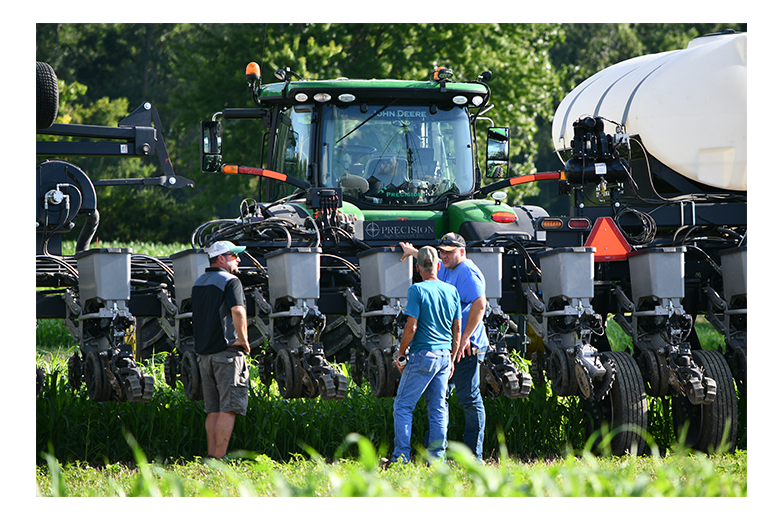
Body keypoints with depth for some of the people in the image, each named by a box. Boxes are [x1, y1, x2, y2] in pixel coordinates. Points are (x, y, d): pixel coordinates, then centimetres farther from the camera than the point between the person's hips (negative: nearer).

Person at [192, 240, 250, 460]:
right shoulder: (230, 281, -10)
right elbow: (237, 310, -25)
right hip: (227, 351, -8)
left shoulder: (198, 283, 16)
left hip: (204, 352, 8)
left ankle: (210, 457, 9)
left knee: (213, 410, 12)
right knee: (228, 408, -6)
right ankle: (219, 458, -11)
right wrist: (243, 340, -14)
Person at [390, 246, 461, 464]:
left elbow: (411, 327, -13)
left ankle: (402, 456, -6)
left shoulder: (417, 290, -10)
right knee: (438, 407, 9)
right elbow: (457, 328, 12)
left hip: (423, 355, -6)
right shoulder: (451, 291, 8)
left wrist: (400, 354, -1)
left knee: (403, 405, 0)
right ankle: (437, 455, 4)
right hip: (444, 355, 6)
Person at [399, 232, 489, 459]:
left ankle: (473, 456, -7)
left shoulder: (467, 272, -13)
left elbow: (480, 304, -26)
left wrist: (466, 337, -27)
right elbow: (433, 265, 43)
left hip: (465, 347, -11)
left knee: (469, 398, -8)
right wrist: (414, 253, 56)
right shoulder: (447, 270, 17)